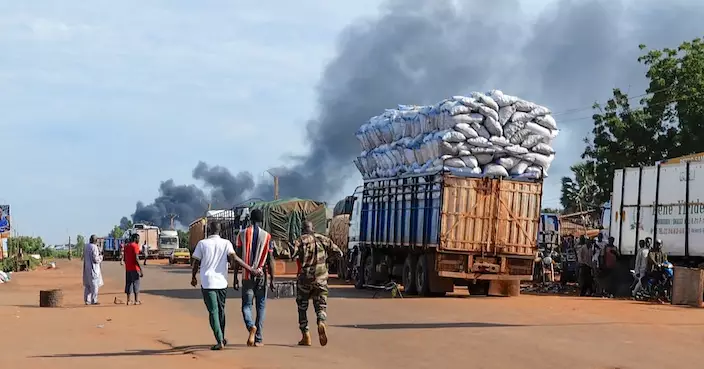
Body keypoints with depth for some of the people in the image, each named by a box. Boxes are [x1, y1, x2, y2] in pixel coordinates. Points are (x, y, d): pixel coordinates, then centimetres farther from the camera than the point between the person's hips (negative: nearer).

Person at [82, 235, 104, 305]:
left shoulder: (86, 247, 8)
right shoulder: (94, 247, -16)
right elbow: (95, 259, -20)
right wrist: (100, 257, 0)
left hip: (86, 268, 8)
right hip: (93, 268, -8)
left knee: (87, 285, 11)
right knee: (94, 285, -3)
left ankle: (87, 300, 12)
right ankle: (93, 301, -3)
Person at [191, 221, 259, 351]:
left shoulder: (202, 243, -1)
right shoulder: (226, 243, 1)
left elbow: (196, 262, 3)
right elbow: (234, 258, -12)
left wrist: (193, 277, 19)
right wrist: (250, 269, -11)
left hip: (207, 282, -2)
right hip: (222, 282, 2)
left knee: (213, 312, -3)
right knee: (221, 310, 19)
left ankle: (220, 341, -13)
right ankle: (222, 338, 30)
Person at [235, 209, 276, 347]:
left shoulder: (242, 234, 1)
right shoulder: (267, 236, 0)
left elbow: (238, 257, -1)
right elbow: (270, 260, -3)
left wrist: (235, 277, 4)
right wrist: (272, 279, 1)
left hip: (247, 276, 0)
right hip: (261, 276, 0)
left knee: (246, 305, 7)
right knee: (261, 306, 9)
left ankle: (251, 326, -22)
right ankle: (258, 339, 6)